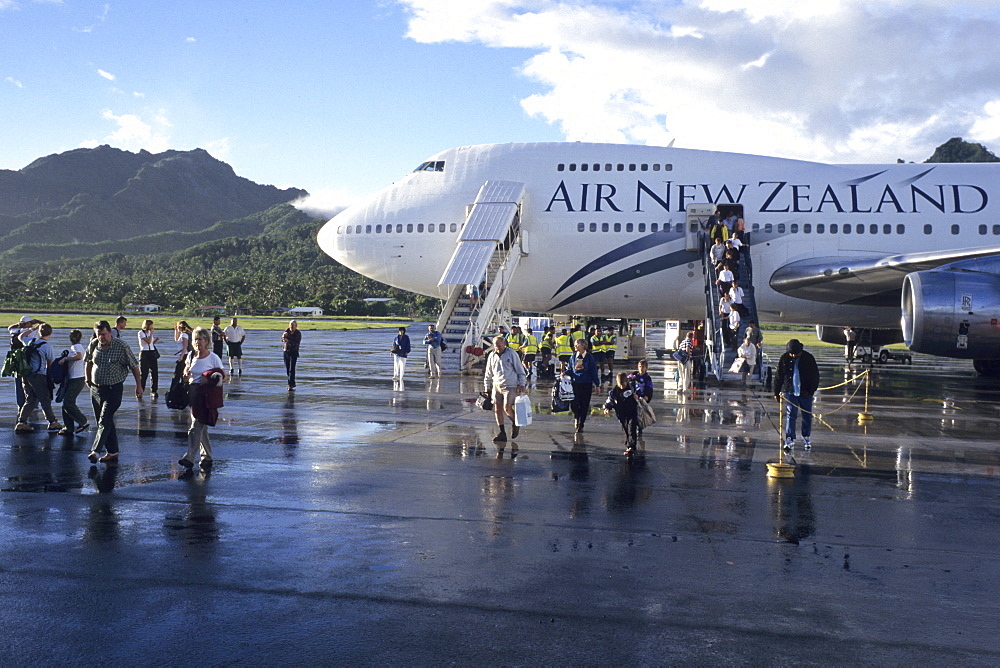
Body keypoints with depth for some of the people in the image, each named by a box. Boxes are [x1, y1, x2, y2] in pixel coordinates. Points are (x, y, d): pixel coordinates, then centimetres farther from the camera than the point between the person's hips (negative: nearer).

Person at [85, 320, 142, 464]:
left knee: (105, 421, -14)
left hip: (114, 389, -6)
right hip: (96, 388, 6)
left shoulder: (121, 346, -12)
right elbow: (89, 362, 21)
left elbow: (134, 366, -5)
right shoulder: (93, 345, 1)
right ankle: (112, 452, 19)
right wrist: (88, 379, 18)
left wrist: (139, 386, -3)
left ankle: (96, 451, -16)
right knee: (102, 421, 10)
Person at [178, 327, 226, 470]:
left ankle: (189, 458, -13)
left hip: (207, 395, -6)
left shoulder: (213, 358, -6)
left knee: (196, 426, -12)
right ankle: (207, 457, 22)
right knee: (201, 427, 12)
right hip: (193, 393, 6)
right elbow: (186, 374, 19)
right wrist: (186, 376, -5)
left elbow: (224, 377, -3)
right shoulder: (191, 356, 8)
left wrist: (211, 380, -19)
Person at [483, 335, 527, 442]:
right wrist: (487, 388, 18)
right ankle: (502, 433, 11)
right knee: (497, 409, 2)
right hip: (497, 385, 5)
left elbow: (520, 370, 1)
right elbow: (488, 374, 19)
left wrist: (522, 384, -4)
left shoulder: (512, 354, -3)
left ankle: (515, 424, 15)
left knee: (507, 408, -14)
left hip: (510, 386, -5)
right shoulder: (492, 356, 9)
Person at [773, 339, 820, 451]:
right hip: (790, 391, 0)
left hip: (805, 392, 0)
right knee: (790, 415, -7)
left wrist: (810, 391, -6)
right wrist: (777, 392, 5)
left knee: (807, 416, 8)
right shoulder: (784, 359, -3)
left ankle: (806, 438, 24)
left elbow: (815, 376, 0)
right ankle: (789, 439, -5)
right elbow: (778, 376, 5)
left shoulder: (808, 358, -6)